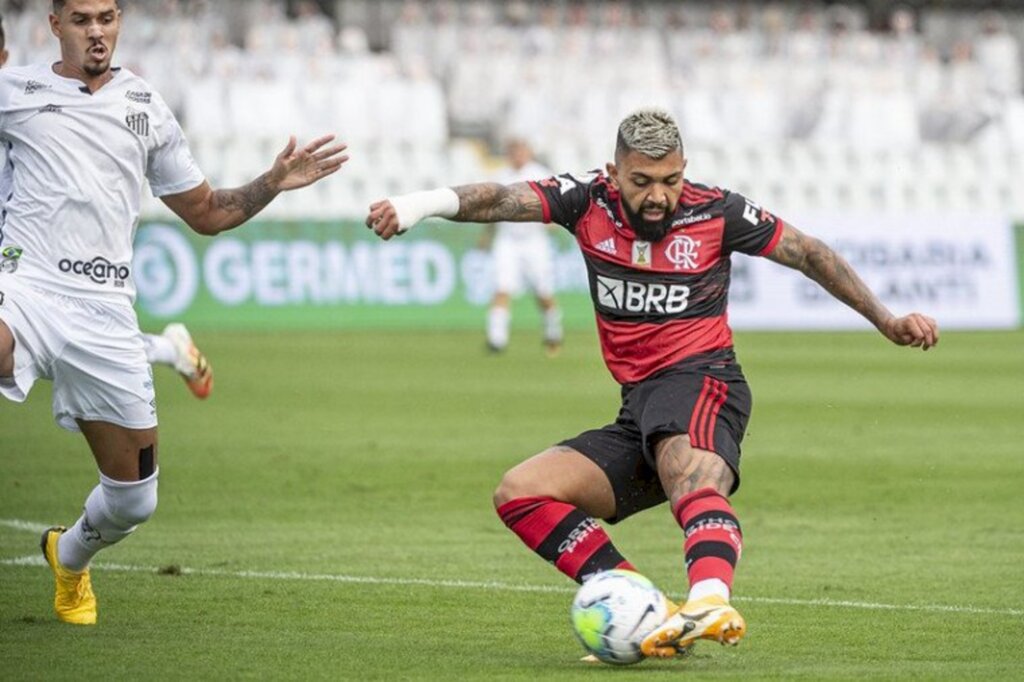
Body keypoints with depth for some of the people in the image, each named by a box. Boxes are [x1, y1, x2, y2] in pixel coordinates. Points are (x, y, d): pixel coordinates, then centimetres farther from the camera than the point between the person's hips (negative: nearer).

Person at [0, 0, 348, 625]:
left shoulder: (146, 106, 18)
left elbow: (205, 213, 25)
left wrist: (272, 184, 9)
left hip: (104, 311, 3)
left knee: (135, 497, 7)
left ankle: (70, 560, 41)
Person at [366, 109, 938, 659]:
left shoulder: (716, 212, -1)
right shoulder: (588, 202, 4)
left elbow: (809, 253, 12)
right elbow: (504, 199, -13)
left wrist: (886, 321, 13)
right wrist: (420, 204, -31)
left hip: (700, 379, -6)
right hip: (639, 411, 6)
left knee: (692, 475, -38)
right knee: (520, 493, -8)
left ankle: (712, 600, -70)